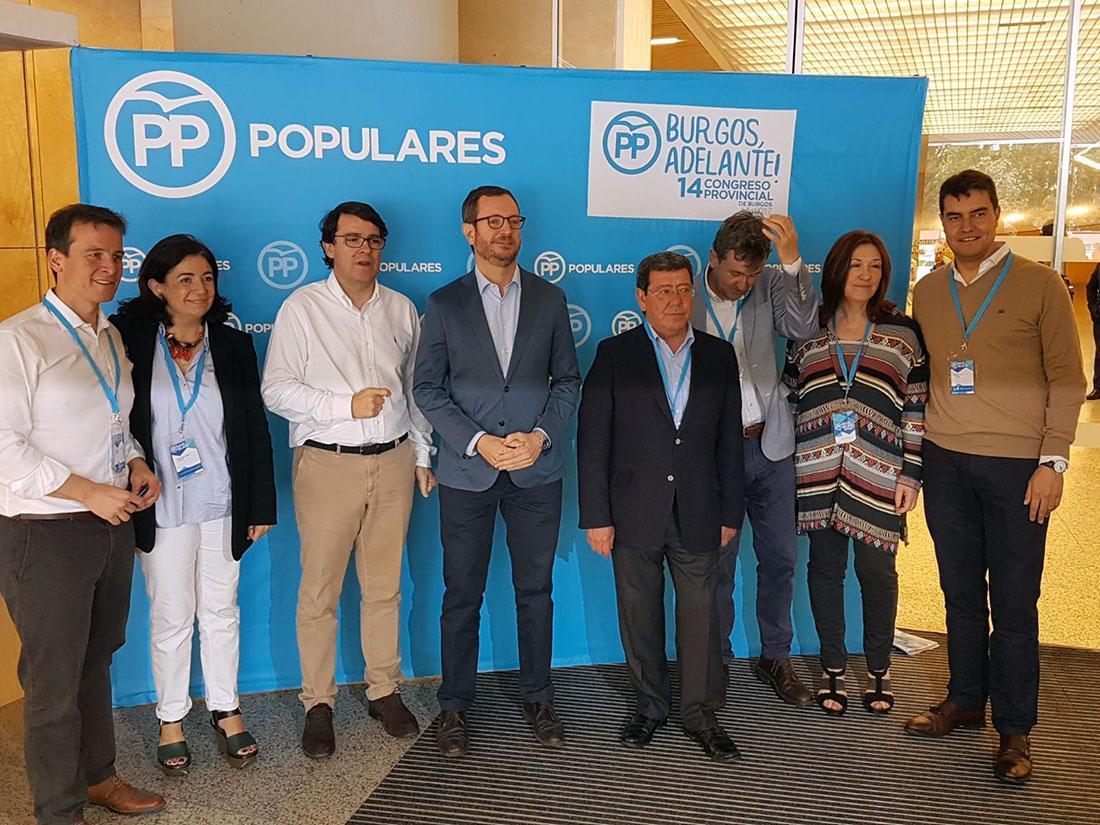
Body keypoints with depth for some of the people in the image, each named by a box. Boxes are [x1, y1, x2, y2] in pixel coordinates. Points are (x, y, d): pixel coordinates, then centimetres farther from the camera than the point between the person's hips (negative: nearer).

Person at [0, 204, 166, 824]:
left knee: (97, 661, 20)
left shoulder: (111, 338, 10)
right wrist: (90, 492, -18)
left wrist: (136, 464, 3)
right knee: (55, 680, 6)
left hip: (111, 522, 7)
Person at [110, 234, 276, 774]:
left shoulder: (234, 346, 0)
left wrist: (261, 505, 1)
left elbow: (256, 429, 2)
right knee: (171, 617, 10)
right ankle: (171, 719, 28)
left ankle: (226, 709, 31)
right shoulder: (130, 343, -5)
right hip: (160, 507, -1)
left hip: (222, 504, 2)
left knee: (221, 611, 14)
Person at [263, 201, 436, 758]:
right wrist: (346, 405, -15)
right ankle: (318, 704, 18)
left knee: (385, 587, 11)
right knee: (320, 592, 3)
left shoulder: (401, 309, 10)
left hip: (393, 462, 3)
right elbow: (276, 389, -7)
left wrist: (422, 455, 14)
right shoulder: (302, 308, -2)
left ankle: (385, 691, 26)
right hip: (327, 463, -3)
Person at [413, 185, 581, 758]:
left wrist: (540, 436, -10)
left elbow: (568, 379, 6)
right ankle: (454, 706, 23)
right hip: (467, 472, -1)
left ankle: (538, 699, 27)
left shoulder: (549, 298, 6)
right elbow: (427, 388, -1)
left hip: (537, 471, 1)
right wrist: (478, 442, -13)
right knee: (462, 595, 7)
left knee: (536, 591, 11)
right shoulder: (445, 304, 2)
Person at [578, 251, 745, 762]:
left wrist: (730, 513, 6)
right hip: (634, 516, -1)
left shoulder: (719, 356, 6)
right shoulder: (615, 355, -1)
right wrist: (596, 516, -8)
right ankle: (649, 706, 29)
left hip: (697, 517, 1)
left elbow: (729, 441, 8)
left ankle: (701, 714, 23)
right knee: (640, 617, 11)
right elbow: (592, 441, -4)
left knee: (701, 616, 6)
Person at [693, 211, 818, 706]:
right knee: (717, 563, 6)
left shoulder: (773, 285, 0)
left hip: (771, 443, 3)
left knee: (780, 557, 11)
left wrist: (792, 261, -25)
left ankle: (775, 658, 29)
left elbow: (803, 328, -17)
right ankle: (716, 661, 24)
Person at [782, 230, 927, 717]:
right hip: (817, 474, 1)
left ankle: (878, 668, 24)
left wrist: (911, 474, -3)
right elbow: (790, 401, 11)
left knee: (876, 570, 2)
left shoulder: (902, 333, 5)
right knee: (825, 566, 8)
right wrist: (789, 466, 6)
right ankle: (833, 667, 24)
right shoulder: (808, 333, 8)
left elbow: (917, 408, 2)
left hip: (878, 476, -1)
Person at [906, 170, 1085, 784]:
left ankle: (1015, 730, 14)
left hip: (1016, 464, -3)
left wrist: (1053, 461, -9)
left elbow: (1068, 379, -2)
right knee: (961, 592, 12)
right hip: (946, 462, 4)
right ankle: (965, 700, 27)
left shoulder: (1040, 284, -2)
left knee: (1014, 601, 2)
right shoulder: (928, 292, 10)